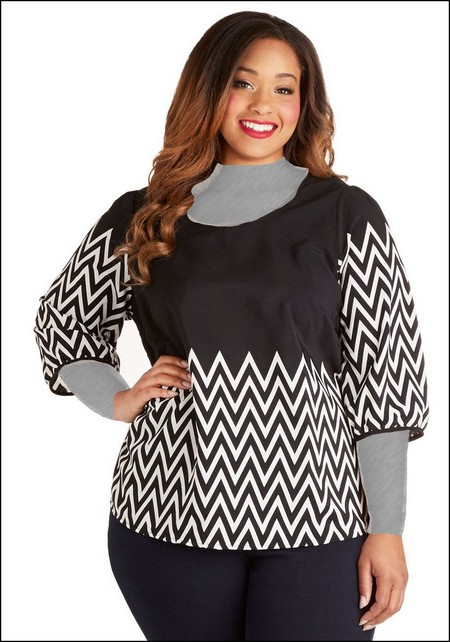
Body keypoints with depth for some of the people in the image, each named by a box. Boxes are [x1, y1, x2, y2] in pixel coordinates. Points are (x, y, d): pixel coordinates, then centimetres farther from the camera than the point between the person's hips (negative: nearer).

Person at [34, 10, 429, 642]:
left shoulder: (346, 215, -1)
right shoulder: (142, 218, 5)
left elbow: (386, 378, -1)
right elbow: (61, 322, 20)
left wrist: (386, 530, -5)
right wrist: (118, 400, 3)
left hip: (316, 520, -1)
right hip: (167, 518, 2)